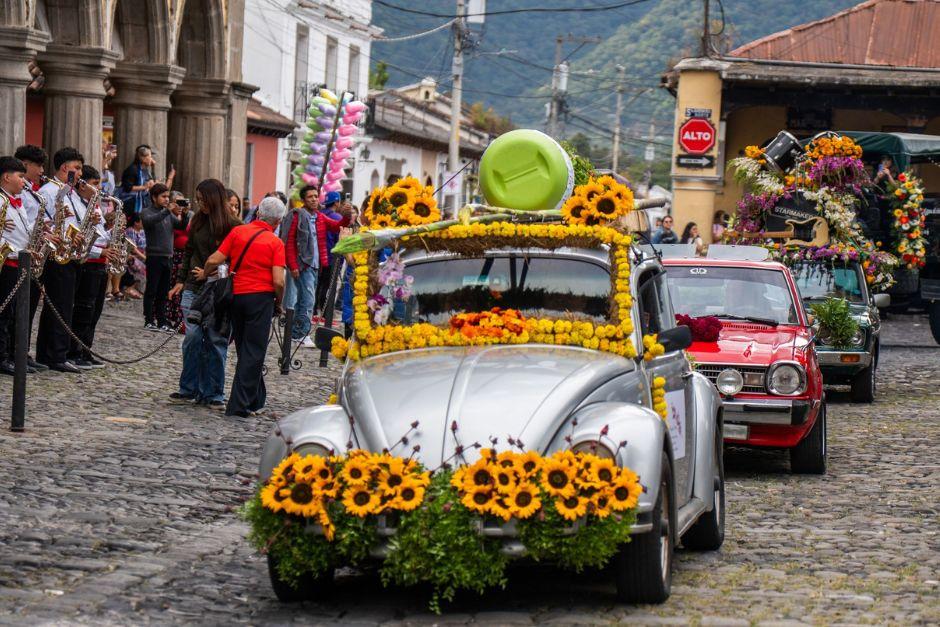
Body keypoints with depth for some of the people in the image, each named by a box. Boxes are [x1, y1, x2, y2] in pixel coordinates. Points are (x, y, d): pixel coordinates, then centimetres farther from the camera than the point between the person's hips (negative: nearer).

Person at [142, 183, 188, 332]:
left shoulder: (169, 213, 13)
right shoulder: (147, 212, -4)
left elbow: (182, 226, 8)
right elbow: (149, 221, -25)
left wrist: (184, 215, -11)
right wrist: (167, 211, -32)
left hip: (167, 257, 6)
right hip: (154, 256, -6)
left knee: (163, 293, 9)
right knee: (151, 291, -1)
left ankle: (162, 322, 12)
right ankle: (149, 321, 3)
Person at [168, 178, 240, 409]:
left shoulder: (231, 225, -6)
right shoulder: (198, 221, 9)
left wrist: (209, 273, -11)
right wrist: (181, 281, 13)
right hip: (193, 288, 4)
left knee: (216, 341, 0)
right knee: (192, 337, -1)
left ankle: (213, 394, 5)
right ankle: (189, 389, 7)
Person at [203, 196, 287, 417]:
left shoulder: (238, 232, 4)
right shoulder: (276, 243, -5)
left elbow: (214, 261, -1)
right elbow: (278, 281, -13)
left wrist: (205, 275, 19)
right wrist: (278, 303, 5)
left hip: (236, 295, 4)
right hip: (261, 297, -4)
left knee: (245, 351, 16)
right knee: (253, 352, 0)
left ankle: (256, 400, 25)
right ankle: (240, 405, -4)